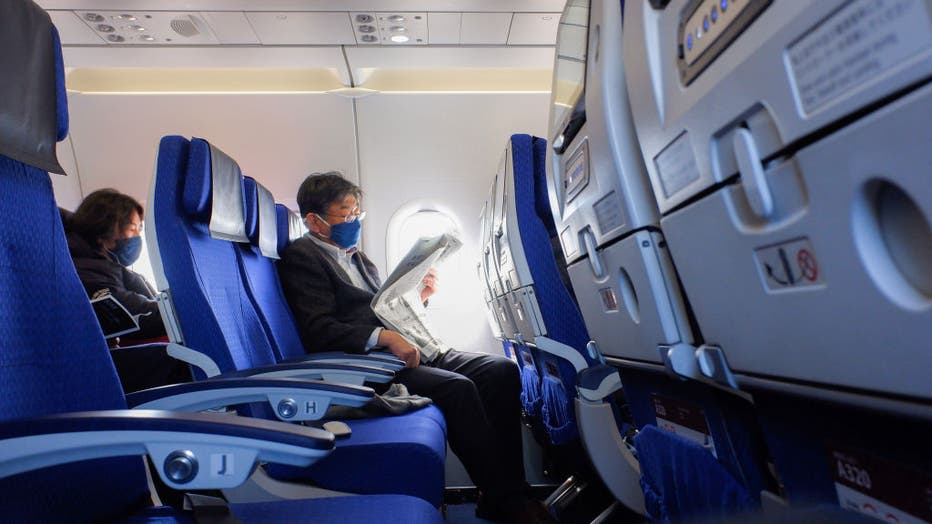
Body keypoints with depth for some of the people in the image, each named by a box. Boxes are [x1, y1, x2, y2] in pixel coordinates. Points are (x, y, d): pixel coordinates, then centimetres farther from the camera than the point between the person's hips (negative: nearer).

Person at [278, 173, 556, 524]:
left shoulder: (357, 257, 25)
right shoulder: (301, 256, -3)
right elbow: (318, 331, -15)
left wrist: (417, 297, 8)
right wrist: (385, 337, -25)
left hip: (408, 350, 9)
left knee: (502, 370, -8)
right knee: (458, 387, -31)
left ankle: (509, 489, -5)